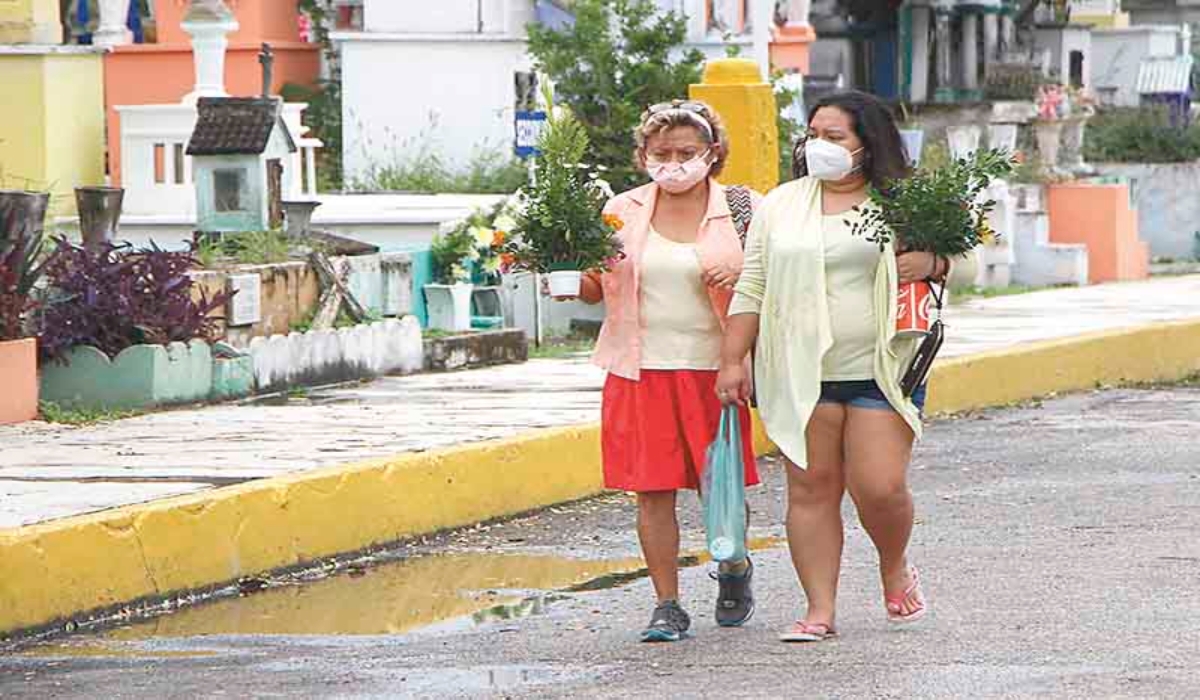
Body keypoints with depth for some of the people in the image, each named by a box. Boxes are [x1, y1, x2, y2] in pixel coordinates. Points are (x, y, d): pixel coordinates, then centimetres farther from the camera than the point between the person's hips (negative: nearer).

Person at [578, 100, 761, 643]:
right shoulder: (623, 211, 8)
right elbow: (596, 288, 13)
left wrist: (742, 278, -14)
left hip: (713, 370, -1)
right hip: (642, 372, 1)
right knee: (653, 490, -1)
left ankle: (734, 569, 32)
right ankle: (667, 605, 6)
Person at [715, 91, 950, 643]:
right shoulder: (781, 206, 11)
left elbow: (953, 257, 11)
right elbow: (752, 288, 12)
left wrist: (932, 263, -13)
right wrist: (732, 359, 5)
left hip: (880, 371, -2)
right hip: (801, 373, 2)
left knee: (881, 488, -9)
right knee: (811, 489, 0)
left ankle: (895, 568, 21)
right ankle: (820, 610, 4)